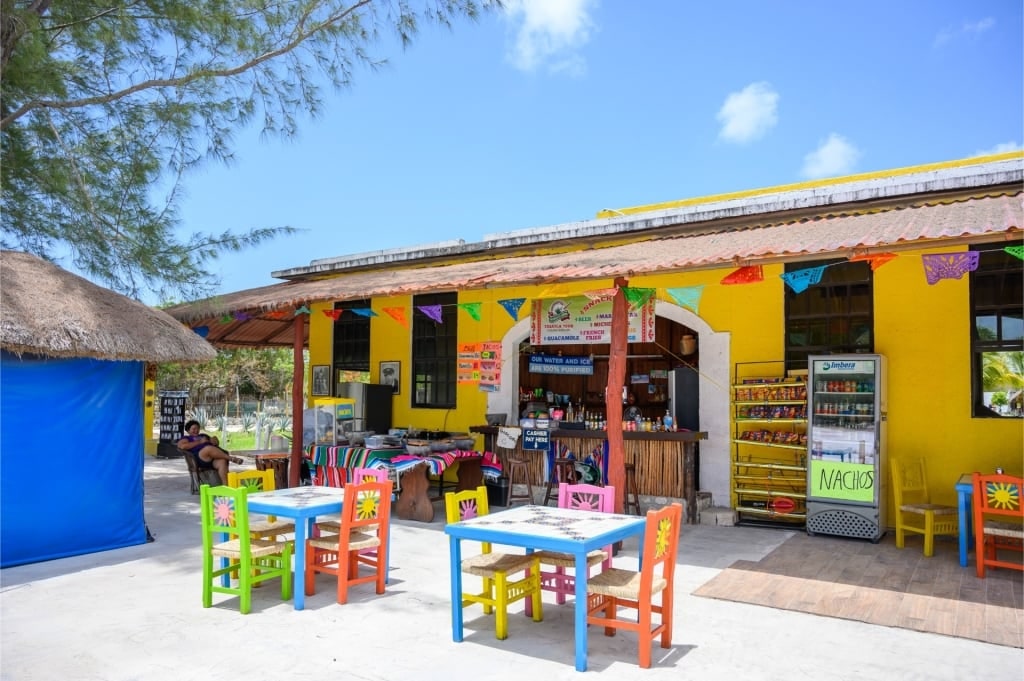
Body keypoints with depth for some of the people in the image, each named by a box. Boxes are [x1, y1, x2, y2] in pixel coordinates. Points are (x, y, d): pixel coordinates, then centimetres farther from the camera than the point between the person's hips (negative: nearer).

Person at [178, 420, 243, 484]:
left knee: (222, 461, -33)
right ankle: (230, 458, -36)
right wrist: (200, 442, 0)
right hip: (199, 458, -4)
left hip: (214, 458, 4)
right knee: (209, 448, -39)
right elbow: (182, 446, 0)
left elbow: (217, 442, 34)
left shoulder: (203, 435, 38)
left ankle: (225, 485, -45)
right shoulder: (186, 438, 24)